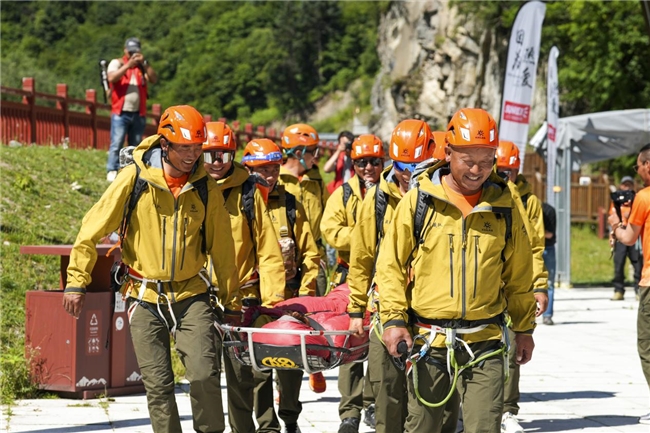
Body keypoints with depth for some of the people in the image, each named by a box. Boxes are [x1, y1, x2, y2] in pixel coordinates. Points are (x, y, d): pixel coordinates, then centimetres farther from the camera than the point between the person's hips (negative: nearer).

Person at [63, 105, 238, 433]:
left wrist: (231, 298, 15)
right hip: (145, 298, -1)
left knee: (205, 375, -12)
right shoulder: (134, 178, -7)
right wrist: (76, 281, -5)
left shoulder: (205, 188, -1)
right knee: (158, 384, 1)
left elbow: (221, 246, 10)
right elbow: (93, 228, -3)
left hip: (191, 295, 1)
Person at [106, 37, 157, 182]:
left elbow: (154, 79, 0)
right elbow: (111, 78, -14)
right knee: (116, 143, -12)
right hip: (120, 113, -4)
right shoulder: (116, 63, 6)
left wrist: (144, 63, -9)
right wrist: (128, 65, -18)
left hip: (138, 114, 4)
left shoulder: (142, 66, 16)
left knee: (136, 146, 8)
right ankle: (112, 172, -13)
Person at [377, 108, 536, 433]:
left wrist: (524, 328, 15)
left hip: (484, 343, 0)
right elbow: (391, 265, 3)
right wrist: (393, 319, -6)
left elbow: (519, 274, 14)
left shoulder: (504, 207, 4)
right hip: (428, 341, 0)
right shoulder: (418, 201, -1)